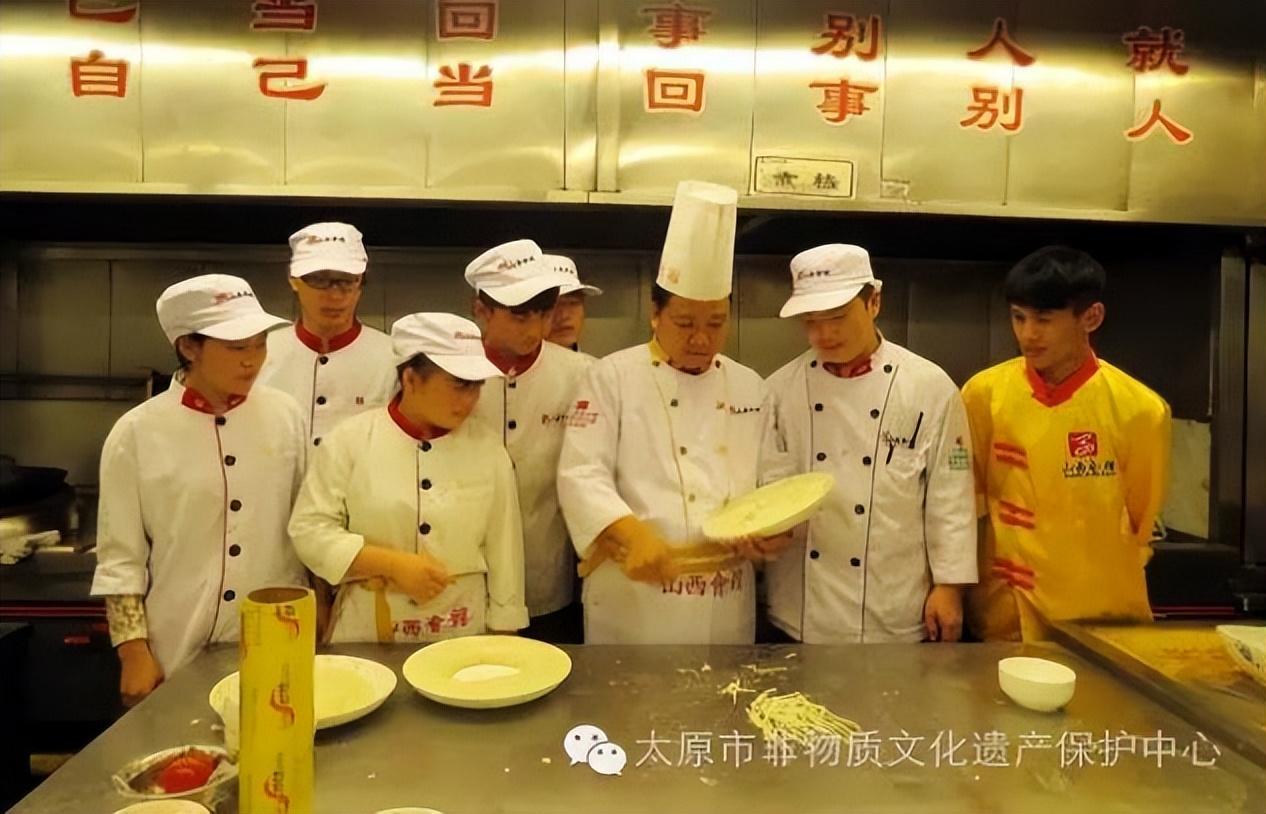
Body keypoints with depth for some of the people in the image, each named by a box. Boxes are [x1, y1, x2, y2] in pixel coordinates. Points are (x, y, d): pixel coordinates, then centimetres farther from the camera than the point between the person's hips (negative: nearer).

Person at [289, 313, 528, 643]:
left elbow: (503, 552, 0)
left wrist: (501, 647, 2)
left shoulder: (488, 451, -3)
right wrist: (392, 564, -17)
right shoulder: (350, 440, -7)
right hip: (366, 629, -1)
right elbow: (310, 530, -7)